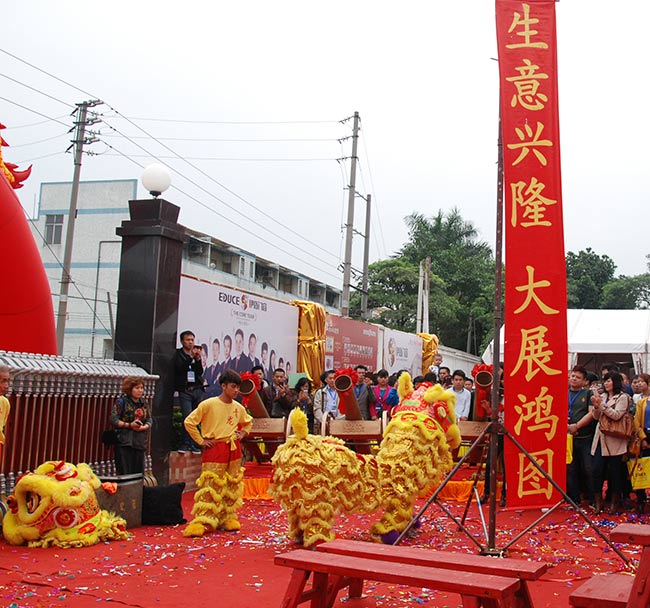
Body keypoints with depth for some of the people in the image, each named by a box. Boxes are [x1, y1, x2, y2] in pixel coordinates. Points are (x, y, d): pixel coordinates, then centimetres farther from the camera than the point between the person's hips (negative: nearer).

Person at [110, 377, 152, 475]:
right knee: (125, 473, -6)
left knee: (139, 472, 5)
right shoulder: (121, 401, -2)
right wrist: (129, 425, -17)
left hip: (140, 442, 5)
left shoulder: (144, 403, 15)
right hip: (124, 442, -5)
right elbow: (113, 420, -8)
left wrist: (144, 427, -8)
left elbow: (149, 420, 14)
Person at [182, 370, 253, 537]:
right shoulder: (208, 404, -10)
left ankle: (228, 517, 20)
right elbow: (189, 422, -7)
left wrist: (243, 433, 10)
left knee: (232, 485, 8)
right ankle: (201, 522, -4)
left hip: (234, 450, 5)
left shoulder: (239, 408, 7)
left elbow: (248, 422, 28)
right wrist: (201, 441, -7)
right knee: (210, 486, -8)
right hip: (214, 449, -5)